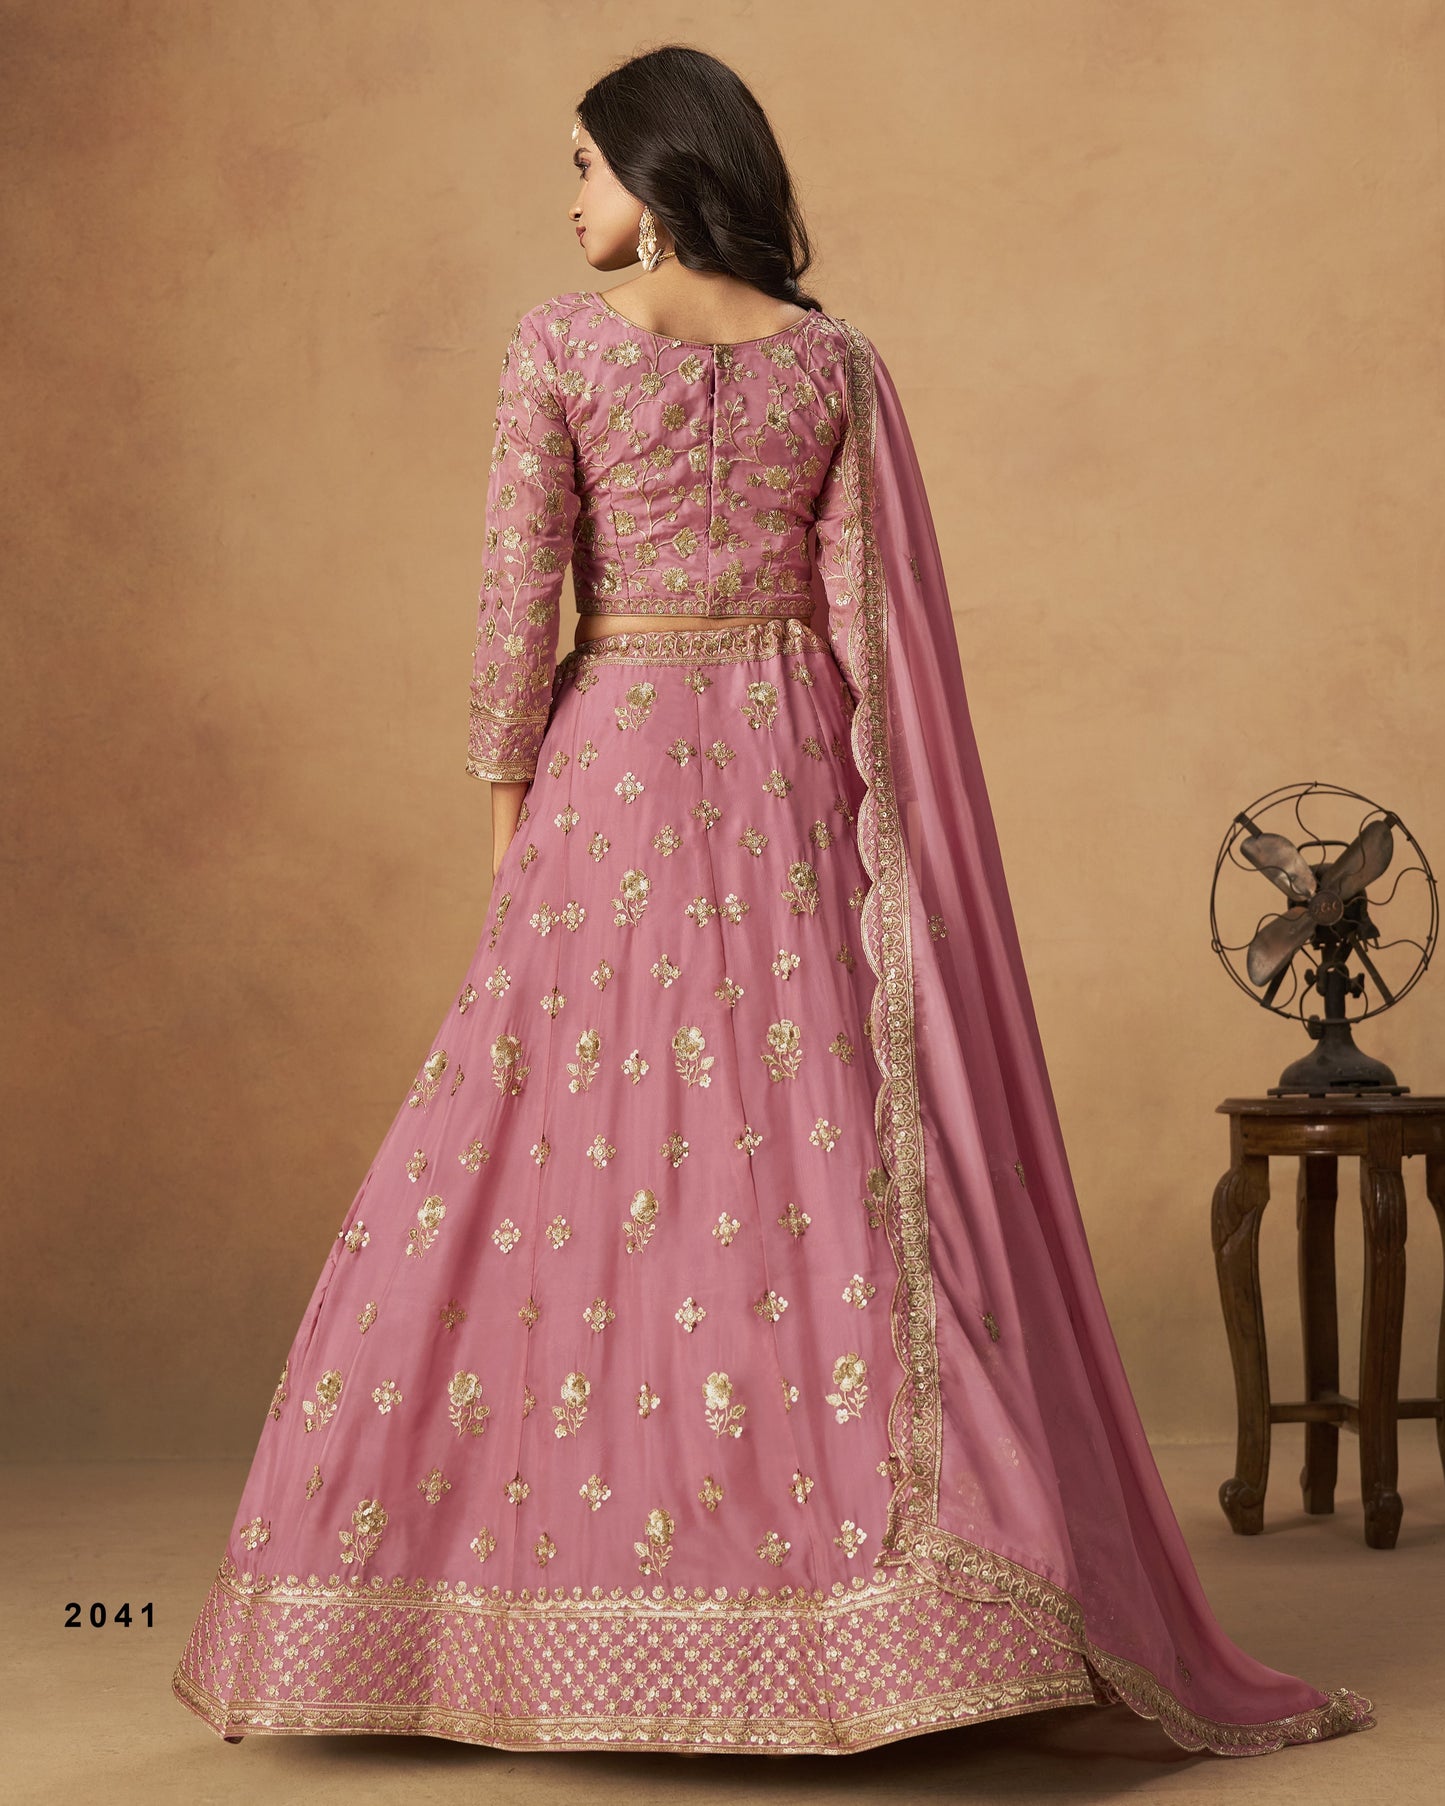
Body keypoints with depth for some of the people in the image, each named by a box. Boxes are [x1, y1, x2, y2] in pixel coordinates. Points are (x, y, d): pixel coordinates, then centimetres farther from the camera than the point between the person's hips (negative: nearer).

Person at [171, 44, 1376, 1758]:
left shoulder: (558, 343, -4)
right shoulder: (834, 359, 3)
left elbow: (519, 590, -6)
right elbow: (867, 606, 2)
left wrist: (506, 795, 2)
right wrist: (877, 816, 7)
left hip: (617, 753, -2)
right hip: (792, 762, 3)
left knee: (575, 1138, 4)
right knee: (819, 1148, 3)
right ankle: (864, 1566, 3)